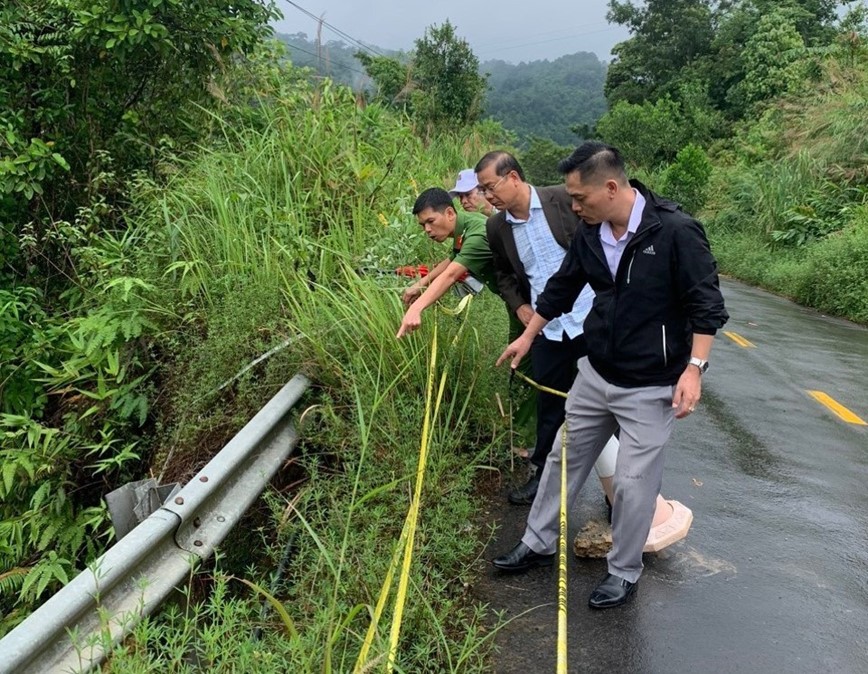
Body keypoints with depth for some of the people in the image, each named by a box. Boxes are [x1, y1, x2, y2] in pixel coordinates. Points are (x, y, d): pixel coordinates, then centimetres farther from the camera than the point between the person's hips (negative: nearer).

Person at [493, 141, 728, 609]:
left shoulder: (675, 231, -19)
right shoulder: (590, 233, -1)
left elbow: (706, 304, -15)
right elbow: (562, 287, 14)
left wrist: (694, 368, -21)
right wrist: (528, 335, 21)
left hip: (650, 388, -6)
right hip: (595, 374, 6)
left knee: (634, 482, 3)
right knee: (564, 458, 15)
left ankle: (624, 572, 25)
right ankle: (538, 543, 34)